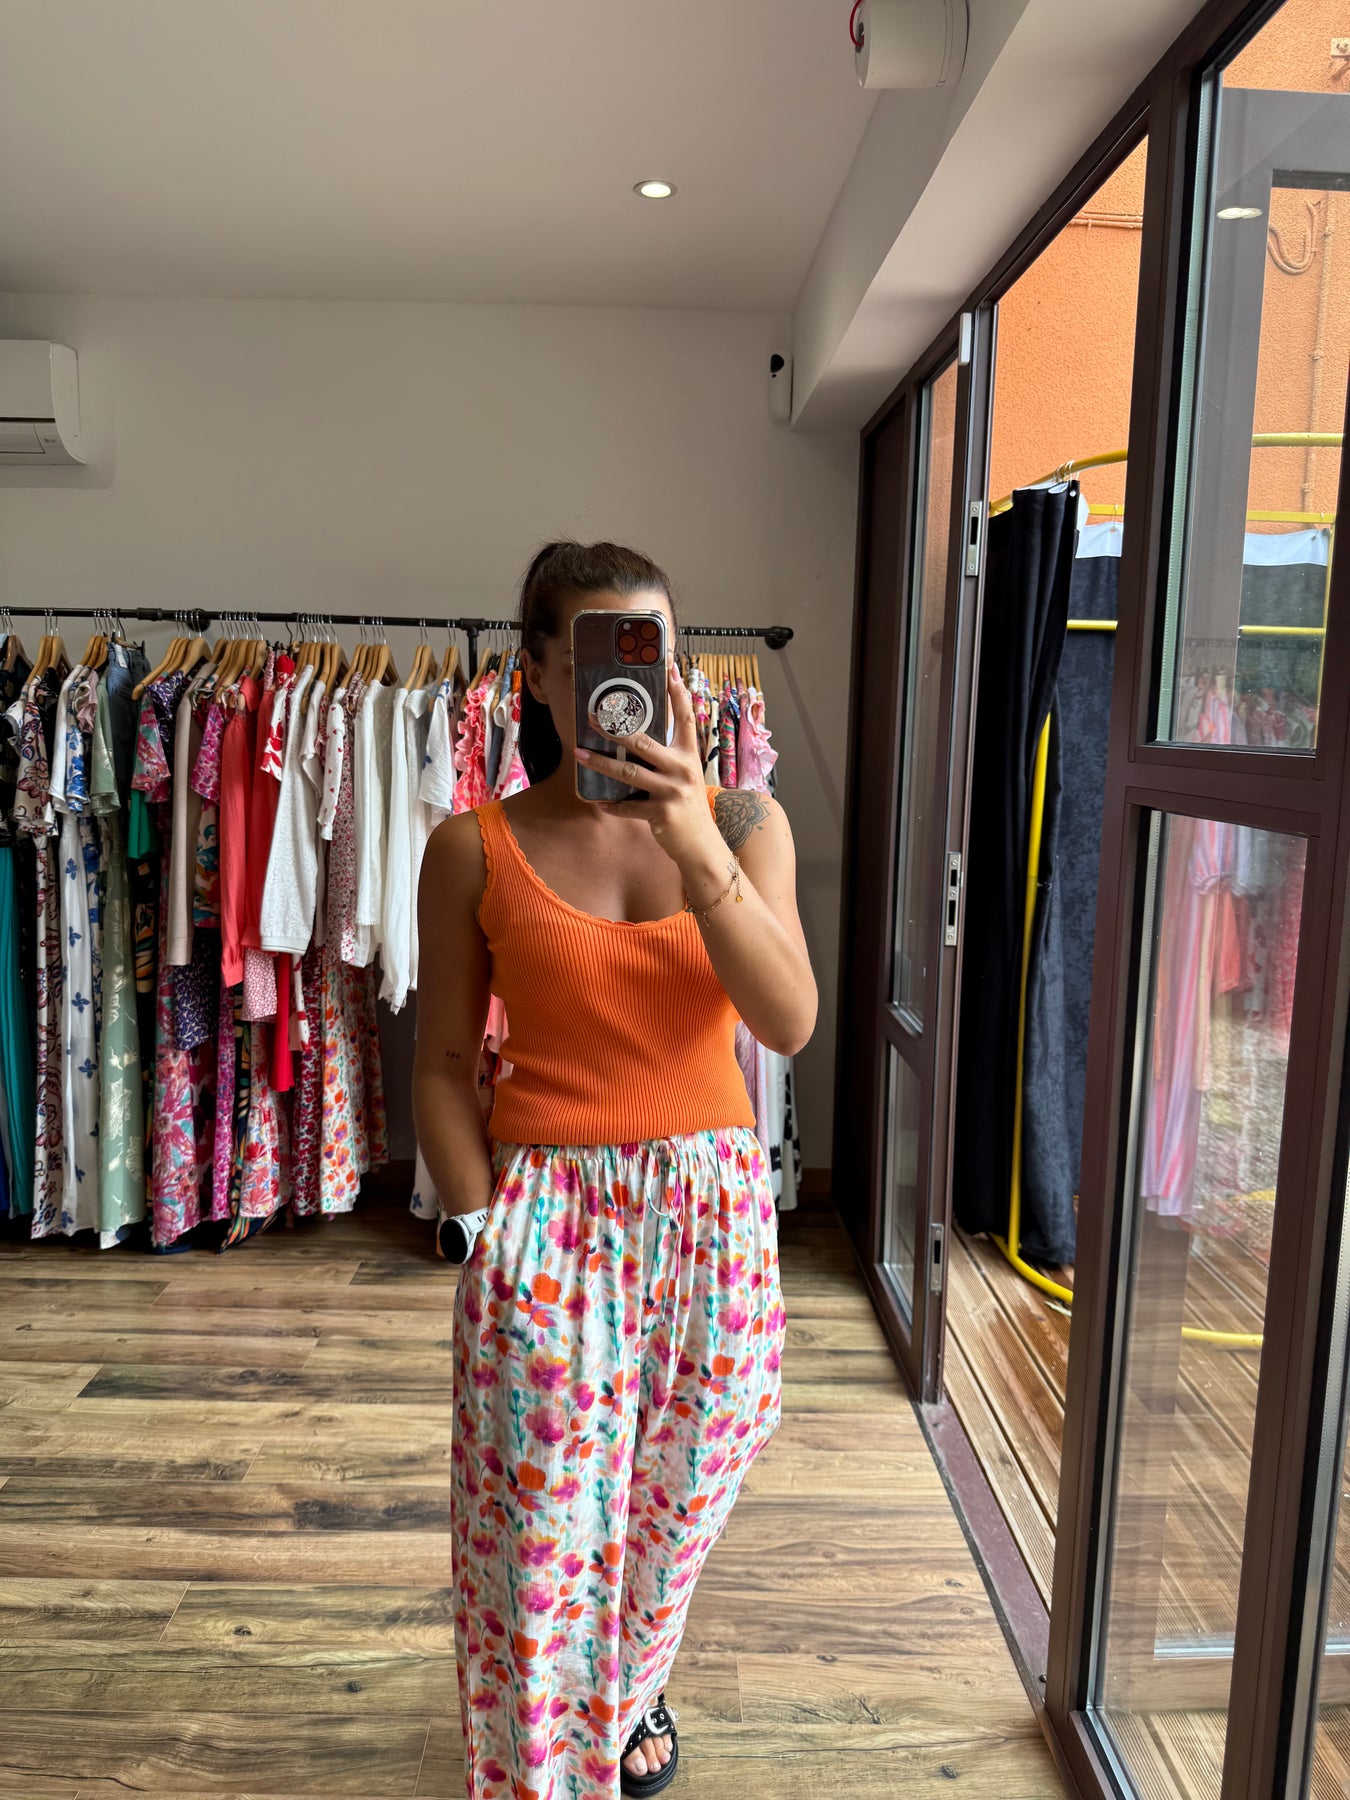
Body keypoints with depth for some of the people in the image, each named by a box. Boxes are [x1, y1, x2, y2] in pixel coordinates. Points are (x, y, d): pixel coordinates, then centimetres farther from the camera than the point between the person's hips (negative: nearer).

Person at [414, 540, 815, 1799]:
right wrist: (486, 1225, -6)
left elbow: (789, 1022, -14)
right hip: (547, 1212, -2)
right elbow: (445, 1060, 0)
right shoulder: (474, 849, -6)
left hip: (712, 1207, 3)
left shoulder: (745, 823, -3)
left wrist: (701, 853, -26)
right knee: (544, 1530, 6)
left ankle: (628, 1694, 53)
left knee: (677, 1499, 21)